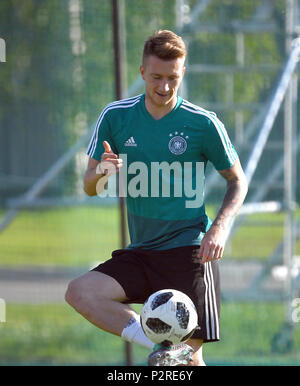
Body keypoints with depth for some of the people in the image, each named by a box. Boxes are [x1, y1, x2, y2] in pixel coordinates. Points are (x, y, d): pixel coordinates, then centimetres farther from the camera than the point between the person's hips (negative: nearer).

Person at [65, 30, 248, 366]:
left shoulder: (203, 123, -4)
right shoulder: (115, 117, 2)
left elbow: (237, 180, 7)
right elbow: (90, 187, 8)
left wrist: (220, 226, -12)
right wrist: (101, 172, -17)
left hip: (189, 251, -3)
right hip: (140, 252, 3)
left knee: (190, 356, -13)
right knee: (79, 292, -22)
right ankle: (159, 345, -22)